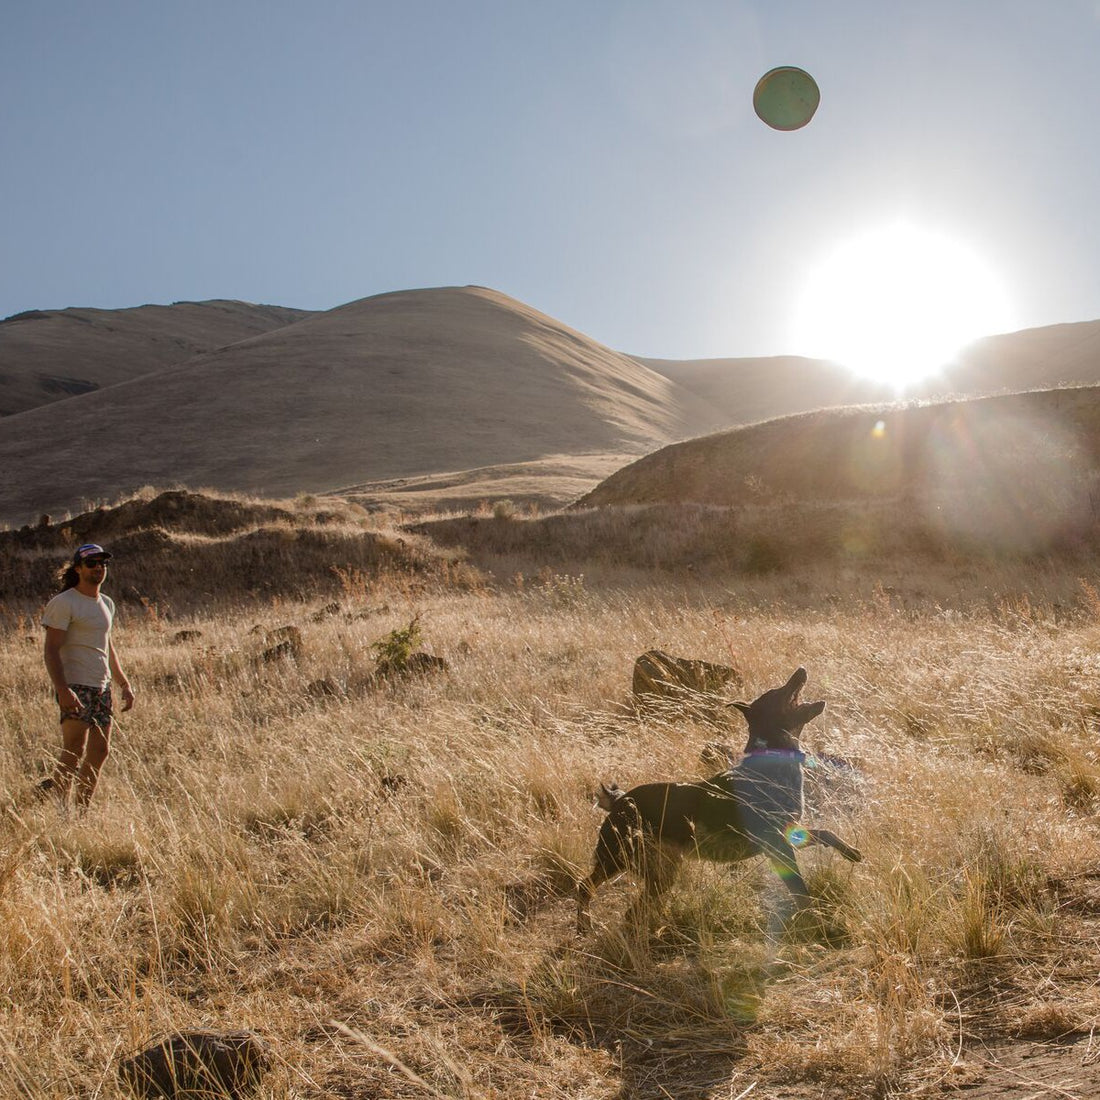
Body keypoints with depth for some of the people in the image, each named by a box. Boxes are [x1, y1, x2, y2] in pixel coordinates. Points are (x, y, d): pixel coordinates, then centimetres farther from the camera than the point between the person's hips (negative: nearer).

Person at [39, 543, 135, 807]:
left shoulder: (107, 603, 16)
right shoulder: (63, 603, -8)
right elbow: (51, 651, -14)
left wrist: (124, 684, 20)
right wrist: (63, 690, -24)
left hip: (102, 687, 8)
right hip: (75, 686, -8)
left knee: (100, 751, 6)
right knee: (74, 750, -13)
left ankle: (82, 810, 14)